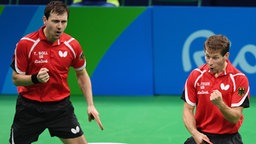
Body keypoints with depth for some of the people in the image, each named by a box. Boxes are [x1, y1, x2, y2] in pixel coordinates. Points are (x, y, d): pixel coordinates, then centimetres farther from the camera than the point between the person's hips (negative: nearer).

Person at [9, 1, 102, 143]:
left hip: (61, 106, 2)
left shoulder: (72, 45, -7)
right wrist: (35, 78, -28)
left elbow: (82, 74, 9)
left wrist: (90, 105, 1)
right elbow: (16, 79, -8)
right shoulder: (26, 44, -15)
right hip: (30, 106, -2)